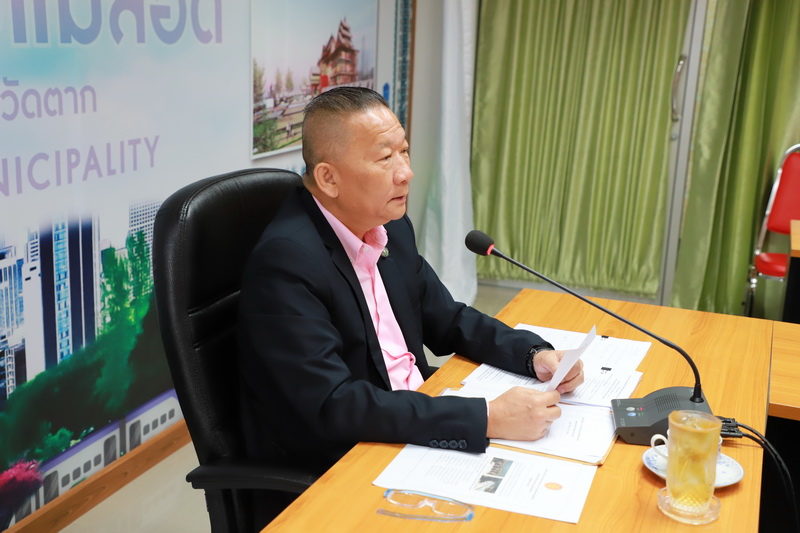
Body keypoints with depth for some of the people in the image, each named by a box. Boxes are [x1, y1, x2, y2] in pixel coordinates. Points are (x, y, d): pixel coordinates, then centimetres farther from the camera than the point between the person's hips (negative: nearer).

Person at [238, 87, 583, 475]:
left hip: (414, 423, 8)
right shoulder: (285, 259, -22)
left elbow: (448, 321, 13)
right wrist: (487, 418, -31)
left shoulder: (392, 227, 2)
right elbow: (331, 407, -28)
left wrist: (535, 354, -5)